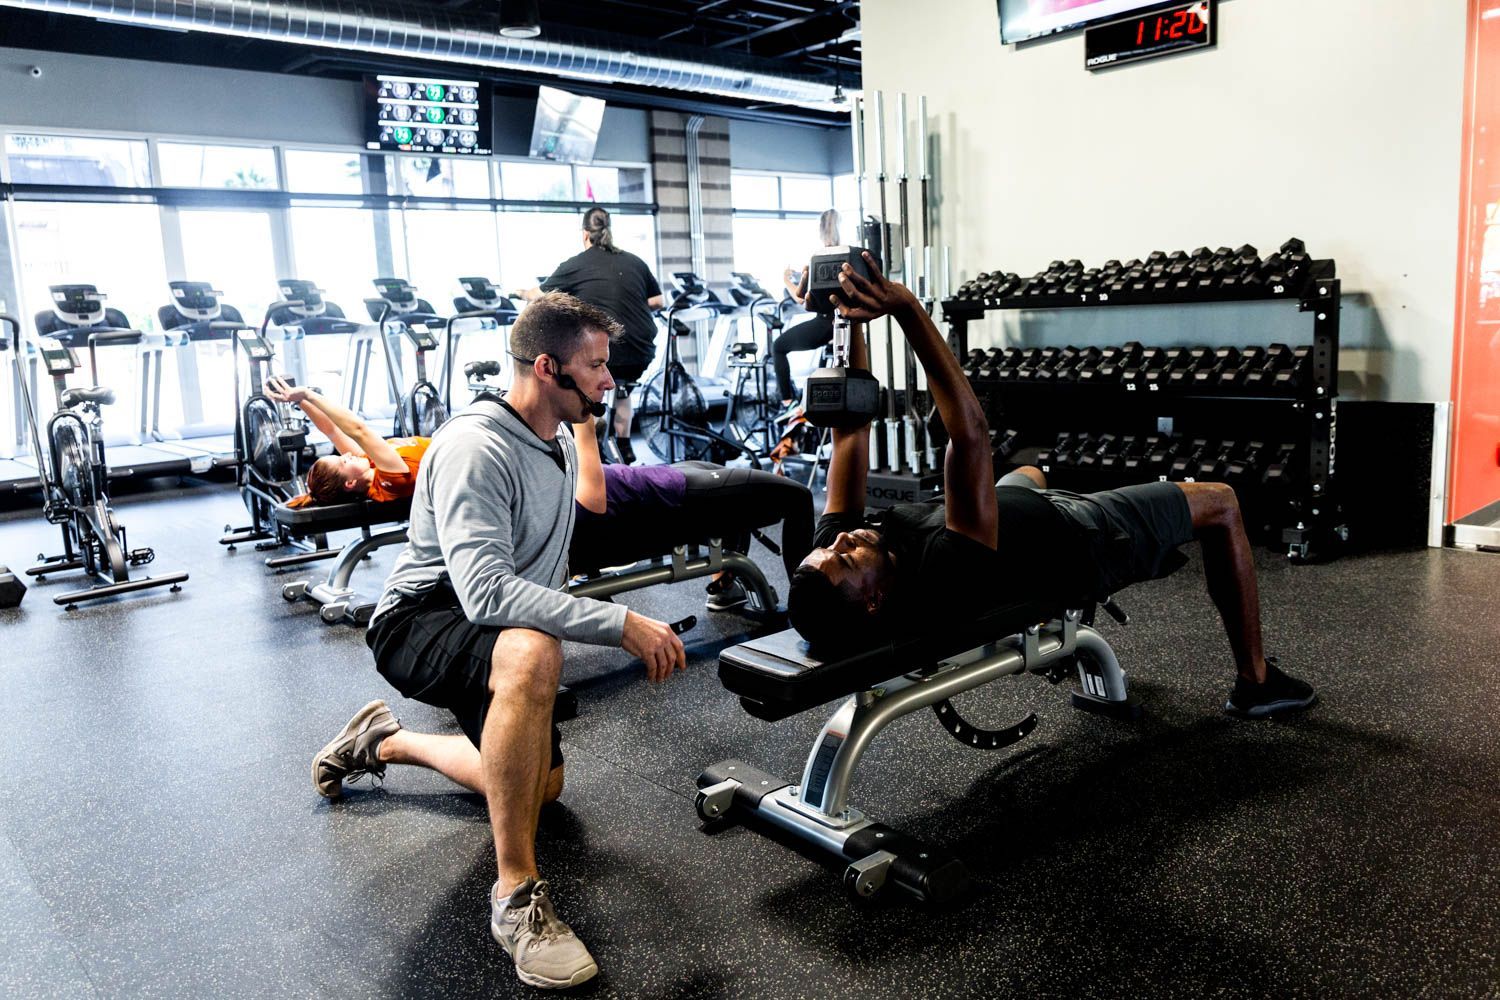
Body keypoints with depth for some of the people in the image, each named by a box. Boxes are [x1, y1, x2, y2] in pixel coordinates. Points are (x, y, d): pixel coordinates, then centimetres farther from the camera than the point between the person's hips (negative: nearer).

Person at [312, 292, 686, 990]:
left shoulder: (558, 442, 2)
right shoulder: (478, 446, -27)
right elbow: (485, 591, -39)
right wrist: (622, 625, -41)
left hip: (487, 629, 9)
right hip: (420, 622, -9)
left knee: (541, 784, 20)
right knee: (532, 652, -42)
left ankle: (384, 741, 39)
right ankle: (517, 894, -29)